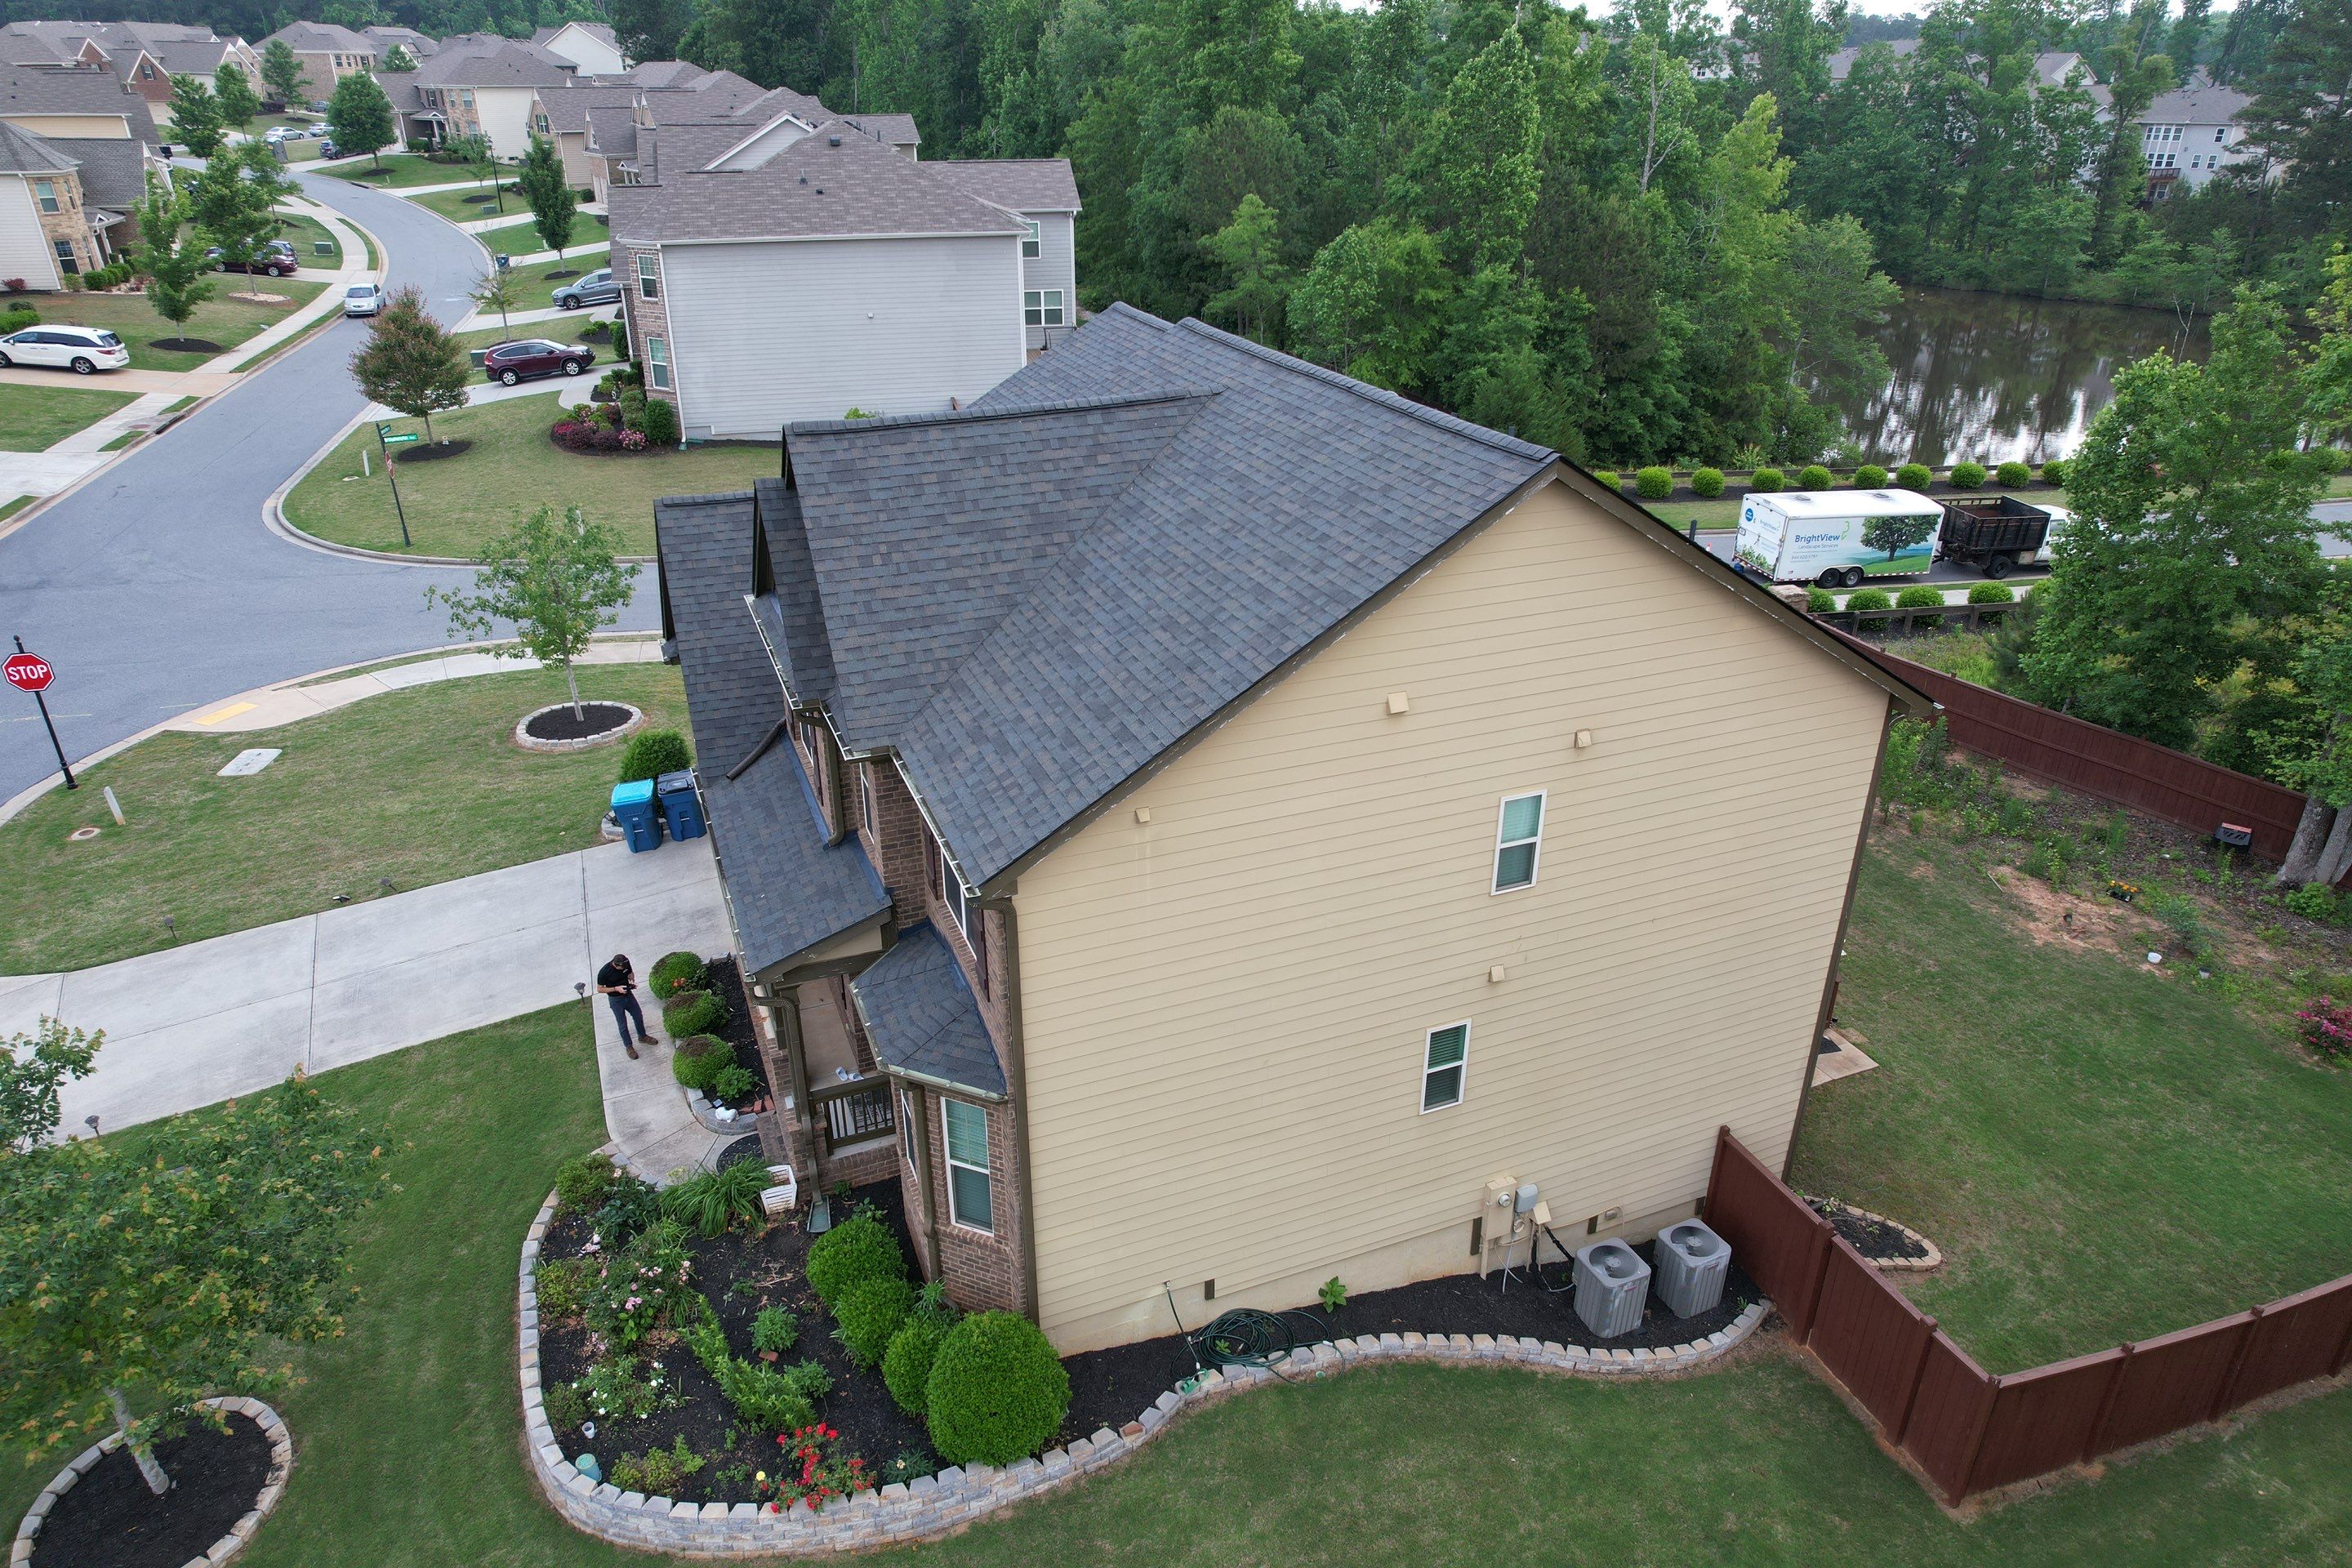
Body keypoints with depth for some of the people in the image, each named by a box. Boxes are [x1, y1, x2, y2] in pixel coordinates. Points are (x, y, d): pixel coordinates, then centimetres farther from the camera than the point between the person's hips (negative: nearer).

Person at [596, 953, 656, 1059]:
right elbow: (600, 989, -17)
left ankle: (642, 1036, 44)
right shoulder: (604, 973, -29)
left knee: (638, 1016, 19)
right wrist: (616, 989, -27)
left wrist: (632, 981, -14)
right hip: (616, 1000, -5)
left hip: (628, 995, 5)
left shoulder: (626, 964, -15)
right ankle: (628, 1046, 29)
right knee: (623, 1024, 8)